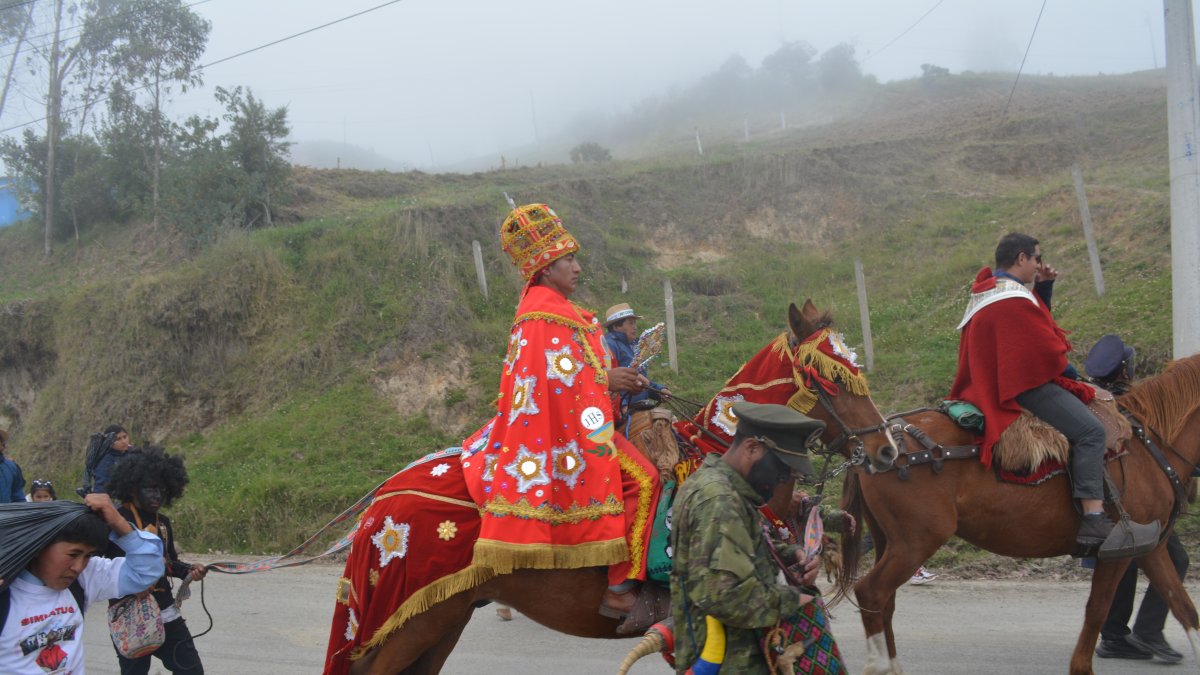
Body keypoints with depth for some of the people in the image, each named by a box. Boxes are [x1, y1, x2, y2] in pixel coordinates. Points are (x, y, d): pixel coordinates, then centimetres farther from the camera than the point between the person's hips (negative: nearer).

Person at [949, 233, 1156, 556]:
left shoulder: (987, 292, 17)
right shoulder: (1012, 299, -16)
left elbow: (1036, 324, 26)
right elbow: (1048, 354, -16)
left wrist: (1044, 286, 13)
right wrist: (1064, 366, 4)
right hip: (1026, 386, -12)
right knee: (1090, 431, -22)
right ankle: (1093, 522, -33)